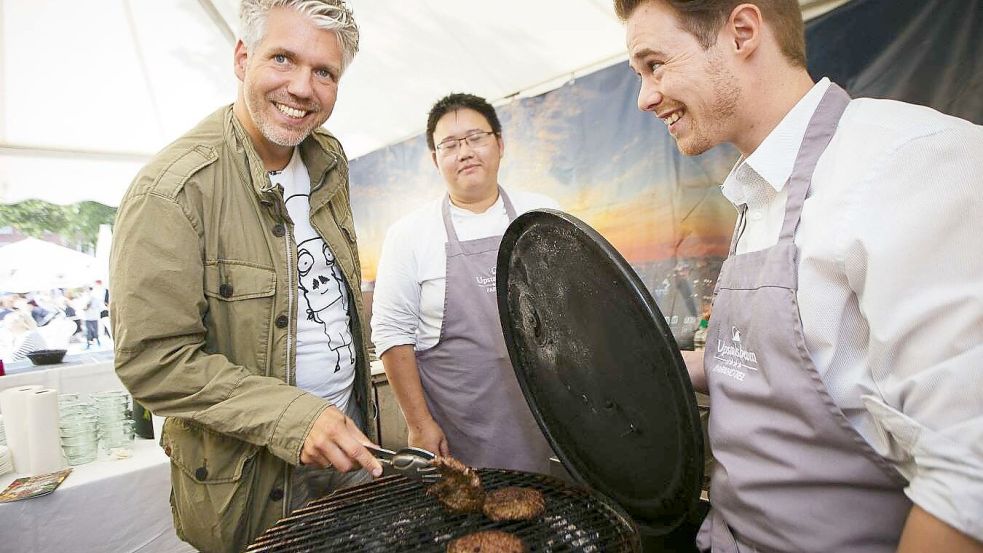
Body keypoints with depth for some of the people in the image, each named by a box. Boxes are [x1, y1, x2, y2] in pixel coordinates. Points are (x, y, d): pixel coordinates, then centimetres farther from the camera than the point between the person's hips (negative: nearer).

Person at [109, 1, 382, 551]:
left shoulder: (328, 161, 1)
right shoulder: (173, 188, -21)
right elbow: (152, 360, -20)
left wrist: (351, 411, 11)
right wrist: (293, 418, -28)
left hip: (346, 429, 6)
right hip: (249, 468, -6)